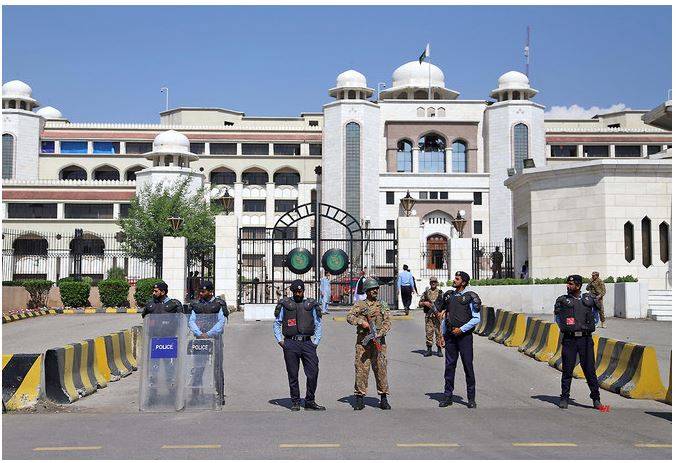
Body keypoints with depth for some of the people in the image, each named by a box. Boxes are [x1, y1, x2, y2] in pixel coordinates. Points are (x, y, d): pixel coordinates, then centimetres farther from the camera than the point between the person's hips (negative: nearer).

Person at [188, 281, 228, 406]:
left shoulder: (219, 304, 2)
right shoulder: (196, 304, 12)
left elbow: (222, 321, -6)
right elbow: (191, 321, 5)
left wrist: (208, 334, -14)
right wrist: (200, 334, -12)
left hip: (215, 338, -2)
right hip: (199, 339, 2)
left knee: (217, 367, 1)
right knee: (198, 368, -1)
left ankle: (220, 395, 7)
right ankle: (194, 395, 1)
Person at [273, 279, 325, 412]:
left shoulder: (311, 305, 10)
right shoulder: (285, 304, 6)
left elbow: (318, 324, 14)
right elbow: (276, 324, 11)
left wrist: (316, 342, 5)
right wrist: (280, 341, 2)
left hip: (307, 342, 1)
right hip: (291, 343, -1)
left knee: (313, 373, -5)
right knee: (293, 375, 3)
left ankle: (310, 402, 6)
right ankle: (295, 402, 12)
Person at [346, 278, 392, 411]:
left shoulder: (382, 306, 13)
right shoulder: (359, 305, 9)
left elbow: (387, 322, 3)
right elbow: (349, 317, -3)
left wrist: (379, 333, -14)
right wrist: (361, 322, -19)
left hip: (378, 341, 1)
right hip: (362, 341, -1)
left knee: (381, 369, 0)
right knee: (361, 369, -2)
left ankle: (383, 398, 7)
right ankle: (359, 397, 5)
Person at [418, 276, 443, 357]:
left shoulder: (440, 293, 6)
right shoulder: (426, 292, 9)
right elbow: (419, 304, 11)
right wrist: (425, 303, -9)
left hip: (438, 314, -1)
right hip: (428, 315, 1)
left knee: (439, 332, -1)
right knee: (429, 332, 1)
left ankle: (439, 350, 5)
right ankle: (429, 350, 7)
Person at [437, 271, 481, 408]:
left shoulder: (470, 297, -5)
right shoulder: (448, 295, 10)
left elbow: (476, 319, -7)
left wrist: (461, 329, -13)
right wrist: (442, 334, 14)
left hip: (464, 335, -5)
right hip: (450, 336, 5)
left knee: (468, 366, -1)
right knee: (449, 366, 6)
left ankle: (471, 398, 7)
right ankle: (448, 397, 13)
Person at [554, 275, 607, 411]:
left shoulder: (589, 299, 7)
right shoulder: (562, 300, 3)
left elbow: (596, 316, 20)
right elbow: (557, 318, 17)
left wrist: (589, 327, 10)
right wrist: (565, 328, 9)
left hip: (586, 339, 1)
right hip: (569, 339, 0)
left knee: (590, 369, 0)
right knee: (567, 370, 2)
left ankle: (596, 399, 8)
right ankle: (564, 398, 12)